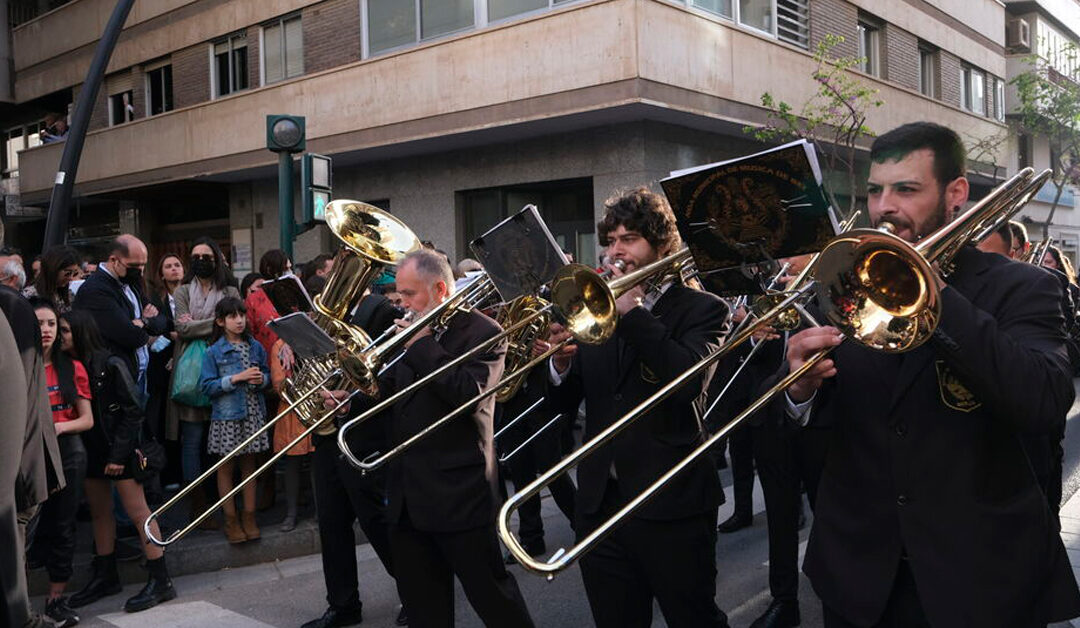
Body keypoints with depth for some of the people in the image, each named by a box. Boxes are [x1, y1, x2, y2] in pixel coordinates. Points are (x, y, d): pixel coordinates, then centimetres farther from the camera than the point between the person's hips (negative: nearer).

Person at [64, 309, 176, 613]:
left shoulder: (111, 365, -13)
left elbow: (133, 410, -13)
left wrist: (119, 454, -15)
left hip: (118, 451, -7)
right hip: (91, 451, 7)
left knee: (138, 513, -5)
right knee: (99, 513, 16)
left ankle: (160, 580, -1)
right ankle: (105, 576, 30)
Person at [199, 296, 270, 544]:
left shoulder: (255, 347, 5)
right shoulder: (213, 352, -5)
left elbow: (267, 374, 12)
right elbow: (206, 386, -9)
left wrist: (261, 379, -11)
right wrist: (236, 378, -18)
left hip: (252, 414, 3)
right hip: (226, 416, -3)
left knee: (248, 465, 11)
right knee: (226, 467, 6)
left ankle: (249, 516, 21)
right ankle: (231, 519, 17)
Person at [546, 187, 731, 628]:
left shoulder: (701, 309, -3)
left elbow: (688, 381, -22)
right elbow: (566, 404, 9)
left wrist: (632, 311, -18)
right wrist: (561, 364, -12)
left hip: (671, 505, -5)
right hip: (600, 503, 5)